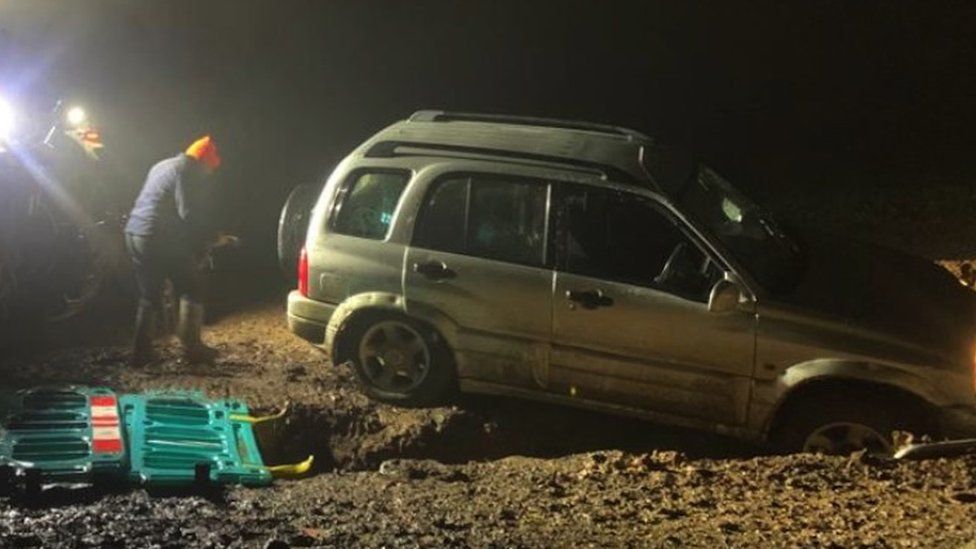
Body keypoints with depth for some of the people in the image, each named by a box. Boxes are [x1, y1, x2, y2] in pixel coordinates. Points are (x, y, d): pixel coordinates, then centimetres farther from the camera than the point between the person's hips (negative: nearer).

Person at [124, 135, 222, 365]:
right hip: (159, 240, -9)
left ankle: (141, 351, 16)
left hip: (134, 235, 9)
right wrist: (202, 244, -1)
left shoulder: (162, 167, 22)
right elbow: (189, 213, -16)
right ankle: (191, 347, 5)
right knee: (192, 288, 5)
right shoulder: (184, 172, -8)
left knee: (149, 295, 16)